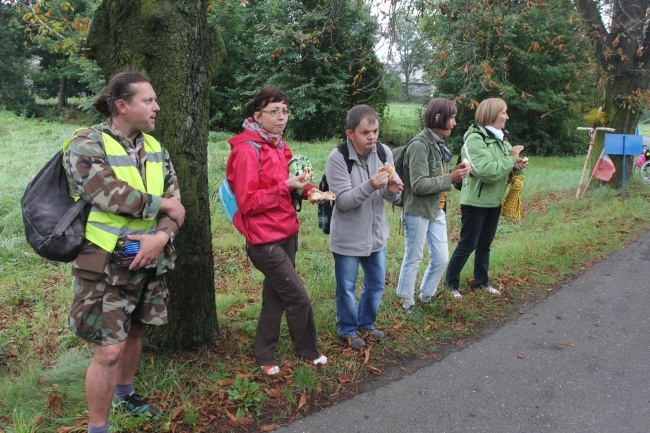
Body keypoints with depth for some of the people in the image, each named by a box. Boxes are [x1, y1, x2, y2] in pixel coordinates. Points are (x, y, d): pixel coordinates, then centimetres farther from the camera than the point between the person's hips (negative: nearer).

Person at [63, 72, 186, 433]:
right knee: (110, 349, -5)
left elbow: (175, 198, 2)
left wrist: (161, 235, -16)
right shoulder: (86, 144, -12)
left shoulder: (155, 148, 7)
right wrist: (162, 204, -11)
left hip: (150, 261, 6)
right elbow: (112, 196, -24)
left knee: (135, 331, 21)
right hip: (108, 264, -6)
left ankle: (124, 393, 45)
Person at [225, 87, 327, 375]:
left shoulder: (279, 145, 11)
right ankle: (308, 351, 24)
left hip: (287, 234, 9)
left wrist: (305, 188, 1)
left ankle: (264, 356, 32)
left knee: (276, 297, 16)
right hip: (264, 240, -9)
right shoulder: (247, 149, -16)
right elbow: (247, 202, -19)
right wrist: (286, 186, -23)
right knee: (298, 297, 0)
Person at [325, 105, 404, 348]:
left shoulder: (384, 152, -5)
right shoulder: (338, 158, -19)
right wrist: (370, 186, -35)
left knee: (376, 284, 19)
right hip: (347, 237, -5)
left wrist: (393, 190, -23)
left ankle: (366, 323, 42)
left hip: (376, 234, 5)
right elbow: (342, 201, -22)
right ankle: (347, 329, 34)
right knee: (347, 288, 11)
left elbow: (392, 197, 1)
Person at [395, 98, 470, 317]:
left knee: (441, 258, 13)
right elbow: (419, 184, -25)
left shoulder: (438, 143, 8)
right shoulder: (419, 145, -20)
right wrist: (451, 178, -19)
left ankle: (426, 296, 33)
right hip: (418, 211, -8)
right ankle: (407, 301, 24)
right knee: (414, 258, 7)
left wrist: (455, 171, -1)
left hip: (437, 210, 9)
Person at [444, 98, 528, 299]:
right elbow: (488, 171, -29)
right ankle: (451, 284, 12)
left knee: (485, 244, 17)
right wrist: (511, 158, -18)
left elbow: (503, 168, 12)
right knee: (467, 245, -1)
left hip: (494, 201, 8)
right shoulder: (475, 139, -19)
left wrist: (516, 164, -8)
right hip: (475, 202, -8)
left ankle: (481, 282, 31)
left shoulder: (499, 138, 8)